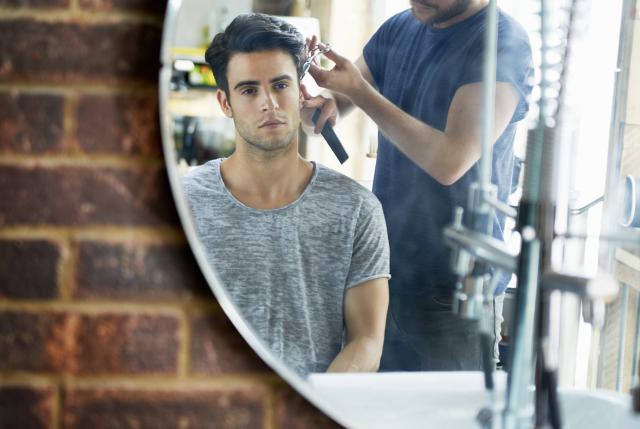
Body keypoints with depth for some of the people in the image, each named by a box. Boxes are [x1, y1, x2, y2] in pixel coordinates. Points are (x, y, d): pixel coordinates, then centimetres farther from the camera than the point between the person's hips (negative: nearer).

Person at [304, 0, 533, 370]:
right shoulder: (398, 30, 8)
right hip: (385, 273, 6)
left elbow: (450, 162, -22)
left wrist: (359, 90, -20)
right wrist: (326, 103, -12)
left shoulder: (504, 42, -14)